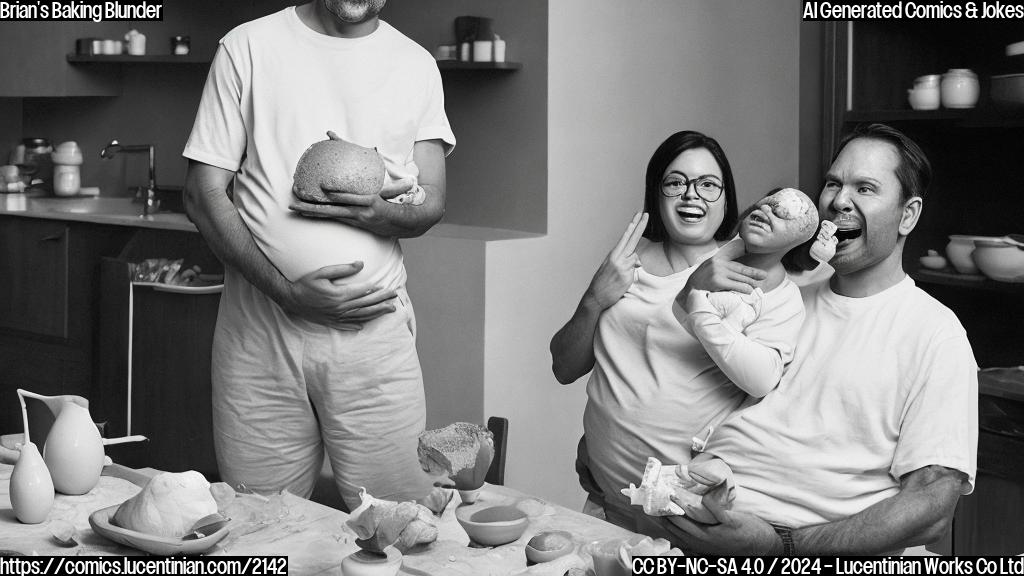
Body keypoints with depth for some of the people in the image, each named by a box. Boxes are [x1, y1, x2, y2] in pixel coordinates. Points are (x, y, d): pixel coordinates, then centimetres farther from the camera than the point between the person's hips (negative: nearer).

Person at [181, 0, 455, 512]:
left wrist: (379, 213, -19)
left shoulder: (416, 66, 10)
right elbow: (202, 191, -1)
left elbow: (430, 205, 6)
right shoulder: (248, 47, 3)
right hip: (259, 331, -1)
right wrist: (286, 291, -13)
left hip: (374, 333, 1)